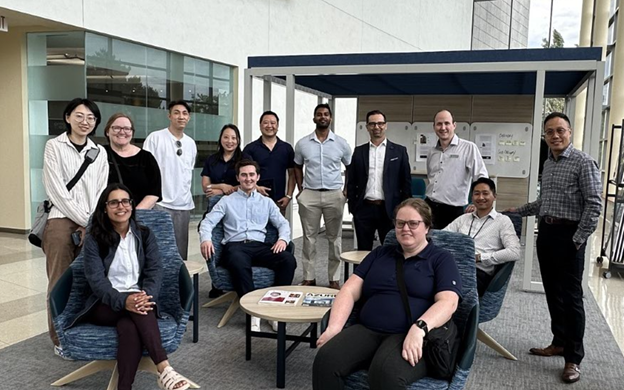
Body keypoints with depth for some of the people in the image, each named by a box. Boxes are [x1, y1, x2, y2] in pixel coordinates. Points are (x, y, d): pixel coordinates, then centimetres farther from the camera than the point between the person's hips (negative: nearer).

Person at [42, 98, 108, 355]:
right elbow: (56, 190, -6)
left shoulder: (99, 152, 12)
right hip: (61, 221, -3)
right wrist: (84, 220, -10)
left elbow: (101, 191, 9)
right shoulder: (54, 146, 1)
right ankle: (61, 340, 10)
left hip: (92, 225, 3)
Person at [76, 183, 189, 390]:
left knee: (129, 327, -35)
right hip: (105, 305, -1)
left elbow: (155, 270, -3)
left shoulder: (145, 235, 8)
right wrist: (124, 300, -32)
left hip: (138, 301, 2)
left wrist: (146, 297, -27)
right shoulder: (94, 240, 0)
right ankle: (164, 370, -45)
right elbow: (96, 279, -12)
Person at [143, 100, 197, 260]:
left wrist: (187, 196, 15)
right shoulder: (155, 138, -5)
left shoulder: (191, 143, 11)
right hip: (160, 204, -5)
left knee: (181, 251, 9)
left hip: (184, 205, 5)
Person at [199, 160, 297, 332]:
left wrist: (283, 239, -7)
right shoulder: (227, 201, 16)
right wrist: (205, 239, -17)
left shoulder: (267, 202, 23)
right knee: (238, 263, -41)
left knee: (289, 259, -28)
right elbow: (208, 221, 5)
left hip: (259, 246, 3)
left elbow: (283, 223, 17)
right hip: (235, 245, -2)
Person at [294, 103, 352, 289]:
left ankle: (334, 278, 13)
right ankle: (309, 277, 13)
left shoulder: (341, 143, 1)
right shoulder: (302, 143, 3)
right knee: (309, 237, 5)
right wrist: (300, 189, 6)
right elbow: (297, 166, 16)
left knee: (334, 237, 5)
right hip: (309, 195, 0)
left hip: (334, 195, 0)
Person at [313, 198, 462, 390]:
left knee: (386, 373, -37)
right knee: (326, 361, -27)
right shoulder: (380, 253, 22)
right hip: (366, 331, 4)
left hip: (410, 337, -3)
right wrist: (334, 328, -5)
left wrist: (419, 329, -26)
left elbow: (447, 302, -7)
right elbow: (349, 291, 13)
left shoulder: (441, 259, 10)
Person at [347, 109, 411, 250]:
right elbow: (351, 182, 10)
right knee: (363, 251, 9)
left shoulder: (399, 151, 4)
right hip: (364, 209, 2)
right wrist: (352, 207, 3)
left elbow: (406, 182, 3)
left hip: (389, 210, -1)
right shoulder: (359, 151, 9)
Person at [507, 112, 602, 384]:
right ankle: (559, 342, 27)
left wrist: (578, 240, -17)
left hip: (568, 235, -7)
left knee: (571, 296, -2)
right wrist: (518, 211, 22)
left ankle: (573, 358, 6)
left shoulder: (583, 163, -10)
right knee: (553, 293, 13)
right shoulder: (548, 164, 14)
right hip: (546, 232, 7)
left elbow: (594, 205, -14)